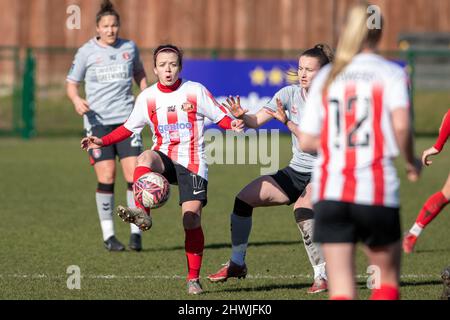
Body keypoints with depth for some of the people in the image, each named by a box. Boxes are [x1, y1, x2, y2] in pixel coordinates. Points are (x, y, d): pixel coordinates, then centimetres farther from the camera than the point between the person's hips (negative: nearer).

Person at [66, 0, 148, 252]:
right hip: (97, 120, -2)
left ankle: (136, 232, 0)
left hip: (126, 118, 2)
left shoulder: (129, 48, 7)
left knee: (134, 174, -9)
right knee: (106, 178, -6)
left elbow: (139, 72, 25)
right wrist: (76, 100, -16)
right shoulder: (86, 52, 1)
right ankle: (109, 235, 5)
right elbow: (72, 84, 6)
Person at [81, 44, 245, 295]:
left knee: (192, 220, -11)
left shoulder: (196, 91, -1)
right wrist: (103, 142, 3)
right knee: (146, 157, -35)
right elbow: (129, 128, 15)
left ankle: (194, 278, 2)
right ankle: (142, 215, -46)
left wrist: (233, 124, -20)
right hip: (165, 159, 2)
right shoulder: (147, 98, 5)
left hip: (192, 164, -2)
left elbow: (220, 117, 2)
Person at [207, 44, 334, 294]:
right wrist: (242, 117, -27)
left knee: (302, 209, -34)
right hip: (296, 172, 6)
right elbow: (257, 120, -7)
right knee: (244, 199, -7)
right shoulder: (290, 93, 0)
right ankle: (237, 264, 7)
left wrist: (287, 122, -35)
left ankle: (322, 275, -25)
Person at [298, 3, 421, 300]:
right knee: (387, 277, 16)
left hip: (329, 192, 2)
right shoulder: (391, 74, 1)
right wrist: (411, 162, 1)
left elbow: (306, 141, 8)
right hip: (377, 190, -2)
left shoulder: (325, 77, 12)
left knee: (341, 287, -1)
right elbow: (401, 124, -15)